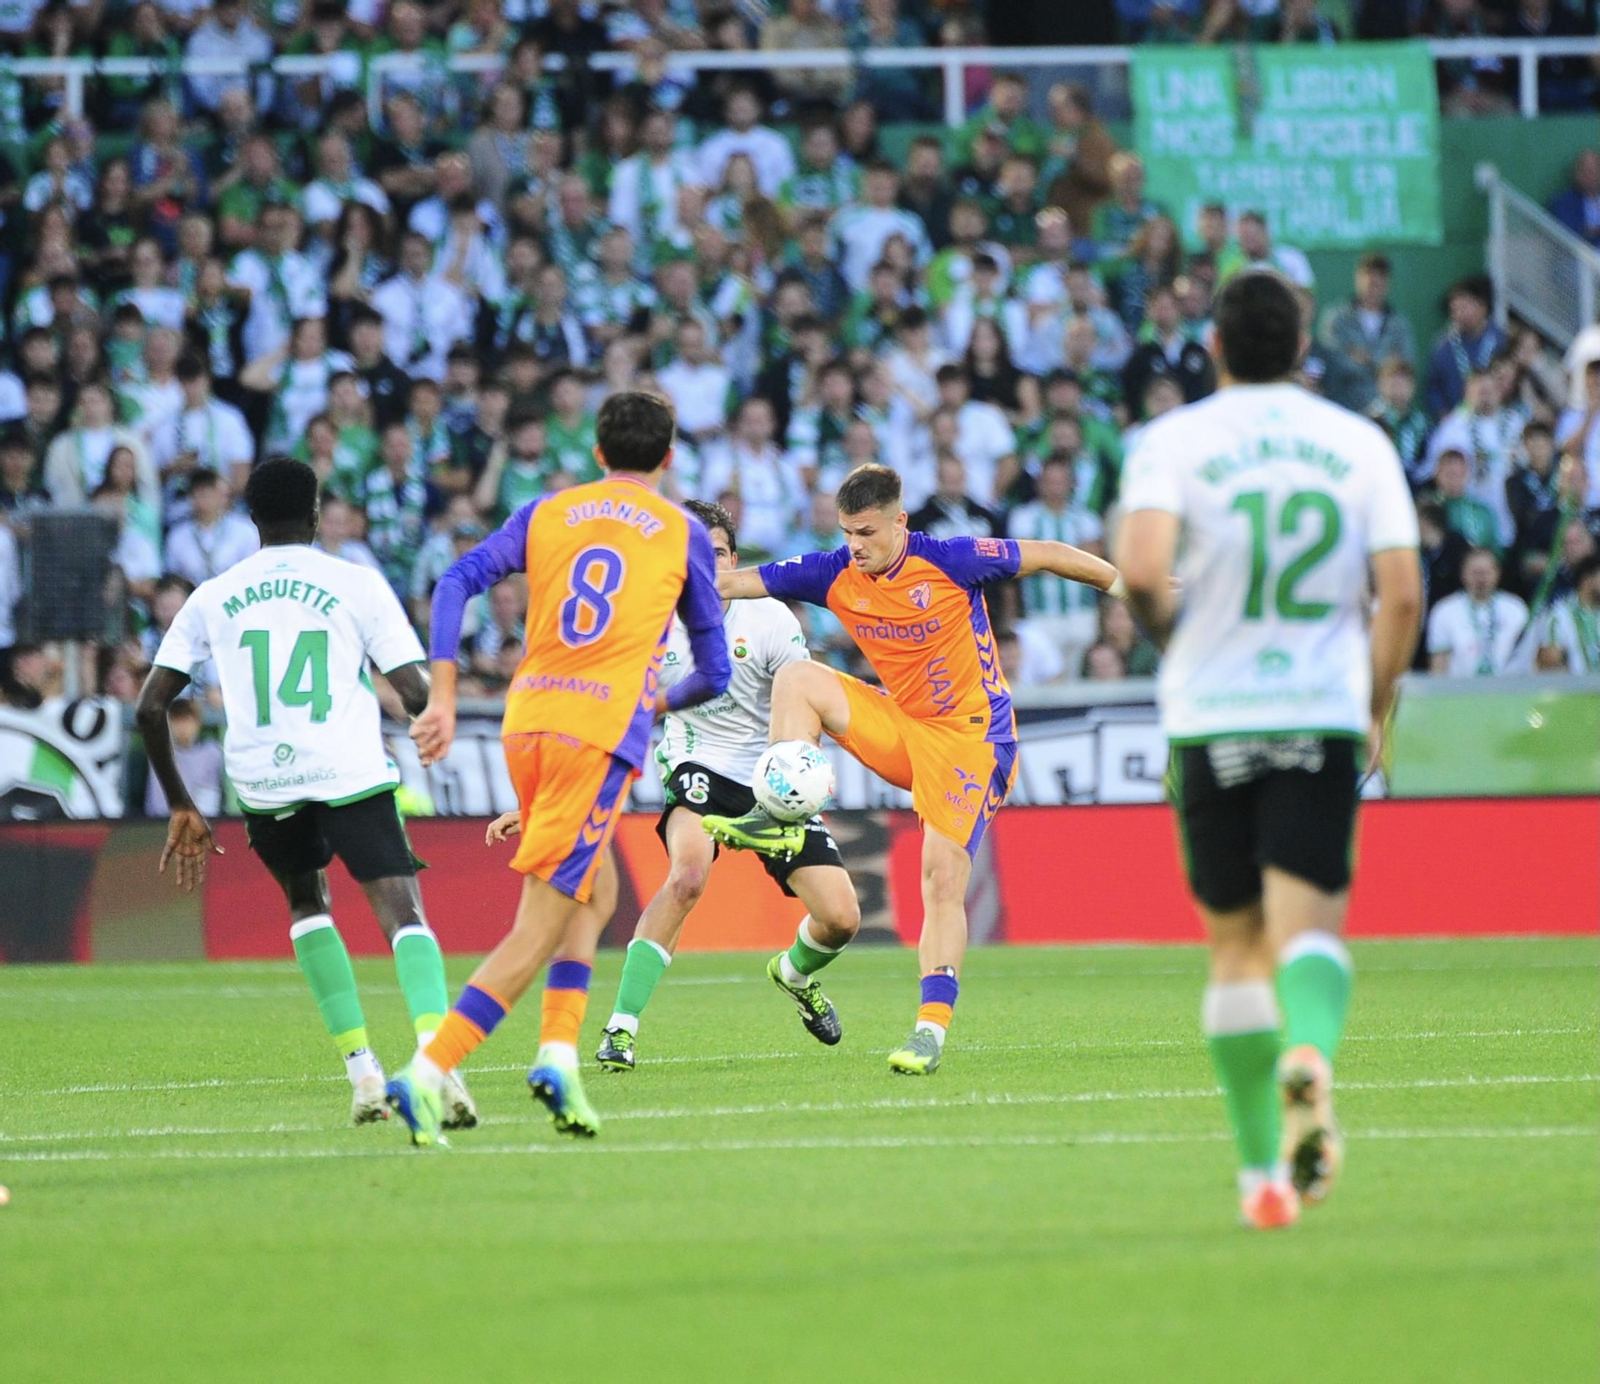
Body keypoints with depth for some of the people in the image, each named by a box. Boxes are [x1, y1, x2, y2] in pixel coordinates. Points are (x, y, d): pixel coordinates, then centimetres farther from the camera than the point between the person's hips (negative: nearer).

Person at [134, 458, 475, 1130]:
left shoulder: (212, 597, 14)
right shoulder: (357, 583, 7)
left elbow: (150, 707, 12)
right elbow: (416, 694, 0)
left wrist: (181, 809, 20)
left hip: (261, 783, 3)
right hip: (350, 772, -3)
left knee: (307, 903, 26)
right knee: (403, 913, -6)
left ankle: (362, 1070, 14)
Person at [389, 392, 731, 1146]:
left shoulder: (548, 512, 16)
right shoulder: (683, 533, 11)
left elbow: (457, 581, 2)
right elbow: (713, 673, 16)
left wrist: (443, 696, 0)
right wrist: (660, 701, 37)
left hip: (527, 717, 4)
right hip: (604, 727, -4)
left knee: (587, 892, 24)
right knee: (541, 926, -7)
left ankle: (559, 1051, 7)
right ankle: (426, 1074, -20)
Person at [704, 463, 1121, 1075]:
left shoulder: (950, 561, -17)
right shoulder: (835, 575, -4)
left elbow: (1047, 556, -8)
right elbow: (734, 582, -1)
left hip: (970, 736, -5)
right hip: (900, 726, 5)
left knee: (944, 877, -16)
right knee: (795, 679, -12)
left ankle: (933, 1026, -15)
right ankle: (780, 821, -16)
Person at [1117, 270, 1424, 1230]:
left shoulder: (1174, 440, 0)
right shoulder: (1360, 443, 5)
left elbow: (1141, 568, -16)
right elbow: (1402, 591, -1)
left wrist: (1165, 625, 5)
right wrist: (1376, 708, 11)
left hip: (1211, 718, 0)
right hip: (1323, 714, 0)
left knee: (1236, 943, 11)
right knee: (1310, 925, -6)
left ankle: (1264, 1171, 11)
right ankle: (1311, 1050, -40)